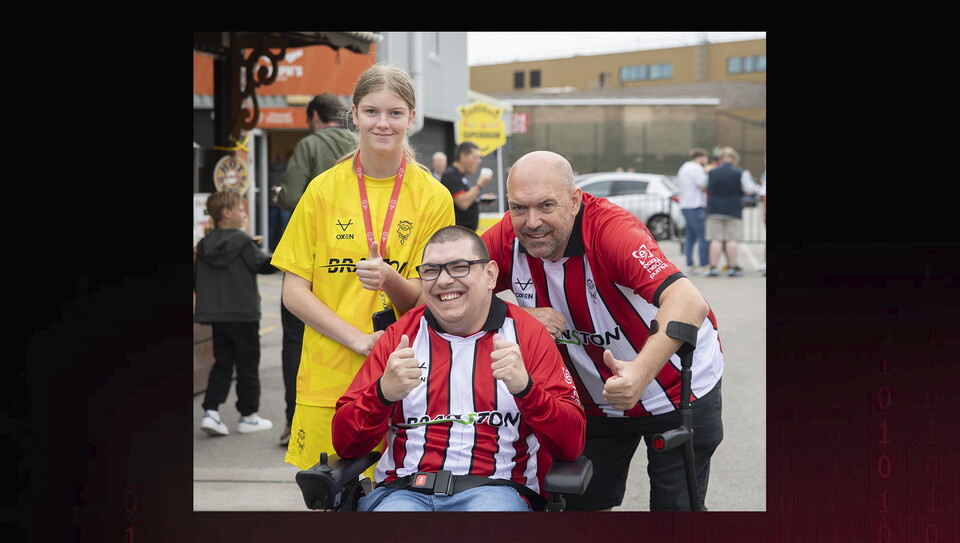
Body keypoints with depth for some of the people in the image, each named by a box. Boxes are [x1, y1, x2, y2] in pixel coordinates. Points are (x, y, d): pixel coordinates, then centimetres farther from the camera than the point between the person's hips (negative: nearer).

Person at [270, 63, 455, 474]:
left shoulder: (433, 197, 1)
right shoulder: (324, 189, 3)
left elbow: (426, 301, 0)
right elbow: (294, 292, 1)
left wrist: (388, 279, -22)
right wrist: (359, 339, -12)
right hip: (327, 378, 0)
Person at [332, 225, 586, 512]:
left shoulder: (528, 334, 10)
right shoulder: (399, 335, 15)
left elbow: (572, 445, 1)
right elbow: (344, 443, 8)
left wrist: (525, 387, -15)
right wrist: (384, 392, -11)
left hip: (495, 488, -1)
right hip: (403, 490, 1)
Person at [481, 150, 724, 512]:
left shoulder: (609, 228, -33)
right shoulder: (507, 239, -16)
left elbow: (689, 303, -46)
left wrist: (642, 371, -61)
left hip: (679, 390, -4)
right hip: (594, 399, 5)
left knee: (676, 508, 0)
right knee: (583, 506, 6)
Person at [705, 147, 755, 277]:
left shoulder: (711, 173, 4)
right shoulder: (740, 174, -5)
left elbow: (706, 189, 16)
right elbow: (749, 191, -2)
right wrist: (749, 179, 16)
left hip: (714, 210, 2)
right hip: (733, 211, -2)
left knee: (716, 240, 2)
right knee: (731, 240, 2)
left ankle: (713, 267, -1)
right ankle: (732, 268, 4)